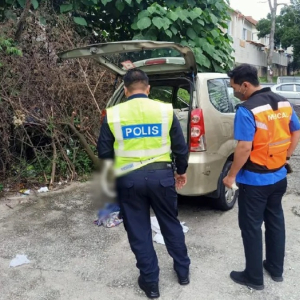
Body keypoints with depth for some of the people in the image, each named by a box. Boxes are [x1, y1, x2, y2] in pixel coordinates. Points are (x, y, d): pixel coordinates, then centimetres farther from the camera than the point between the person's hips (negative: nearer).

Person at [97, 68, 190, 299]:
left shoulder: (113, 115, -1)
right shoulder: (165, 110, 0)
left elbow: (104, 152, 3)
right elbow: (181, 147, 3)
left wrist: (113, 175, 21)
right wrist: (181, 171, 19)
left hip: (129, 179, -1)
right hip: (162, 175, 2)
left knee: (139, 232, 13)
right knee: (171, 224, 20)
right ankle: (183, 271, 36)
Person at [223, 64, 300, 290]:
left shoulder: (247, 110, -22)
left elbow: (244, 147, -24)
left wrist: (231, 176, -14)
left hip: (255, 180, -8)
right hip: (278, 176, 8)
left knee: (251, 227, 7)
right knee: (275, 221, 20)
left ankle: (254, 277, 20)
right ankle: (276, 269, 35)